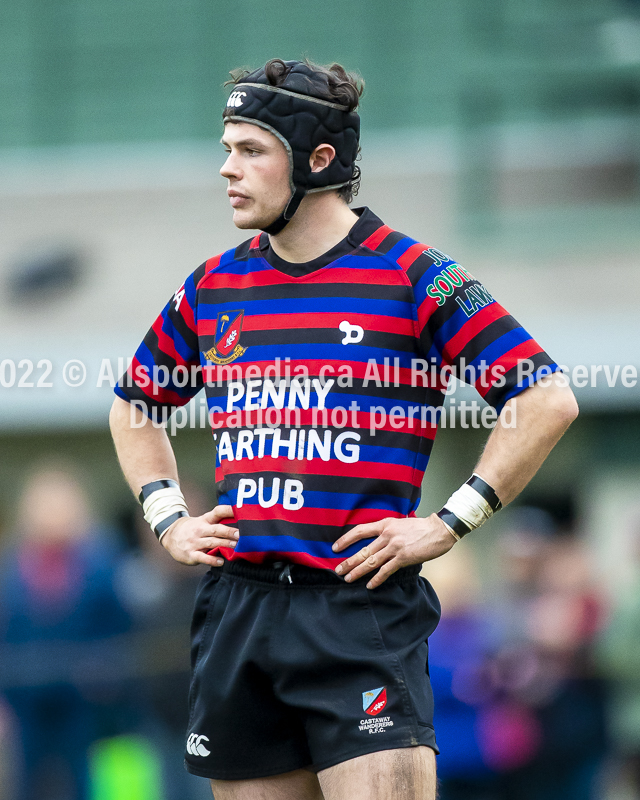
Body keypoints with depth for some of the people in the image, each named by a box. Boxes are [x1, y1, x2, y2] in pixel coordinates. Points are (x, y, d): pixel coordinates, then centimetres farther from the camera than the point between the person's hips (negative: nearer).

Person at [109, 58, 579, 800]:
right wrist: (167, 518, 15)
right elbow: (134, 407, 30)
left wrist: (446, 526, -9)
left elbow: (548, 400, -7)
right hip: (236, 607, 5)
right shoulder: (211, 287, 12)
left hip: (362, 607, -5)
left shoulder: (413, 278, -4)